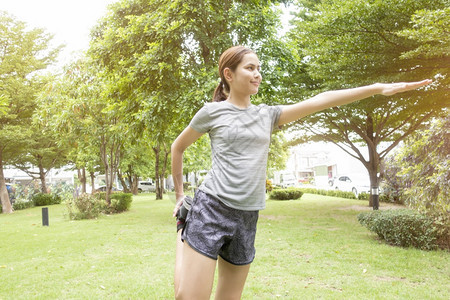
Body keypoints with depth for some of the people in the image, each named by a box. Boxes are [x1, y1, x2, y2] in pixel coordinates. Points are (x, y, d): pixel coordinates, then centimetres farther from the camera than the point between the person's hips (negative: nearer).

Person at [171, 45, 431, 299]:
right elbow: (178, 147, 14)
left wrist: (378, 88, 1)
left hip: (247, 218, 4)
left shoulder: (267, 115, 12)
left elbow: (319, 101, 5)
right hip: (211, 209, -4)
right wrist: (180, 194, 14)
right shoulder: (212, 112, 2)